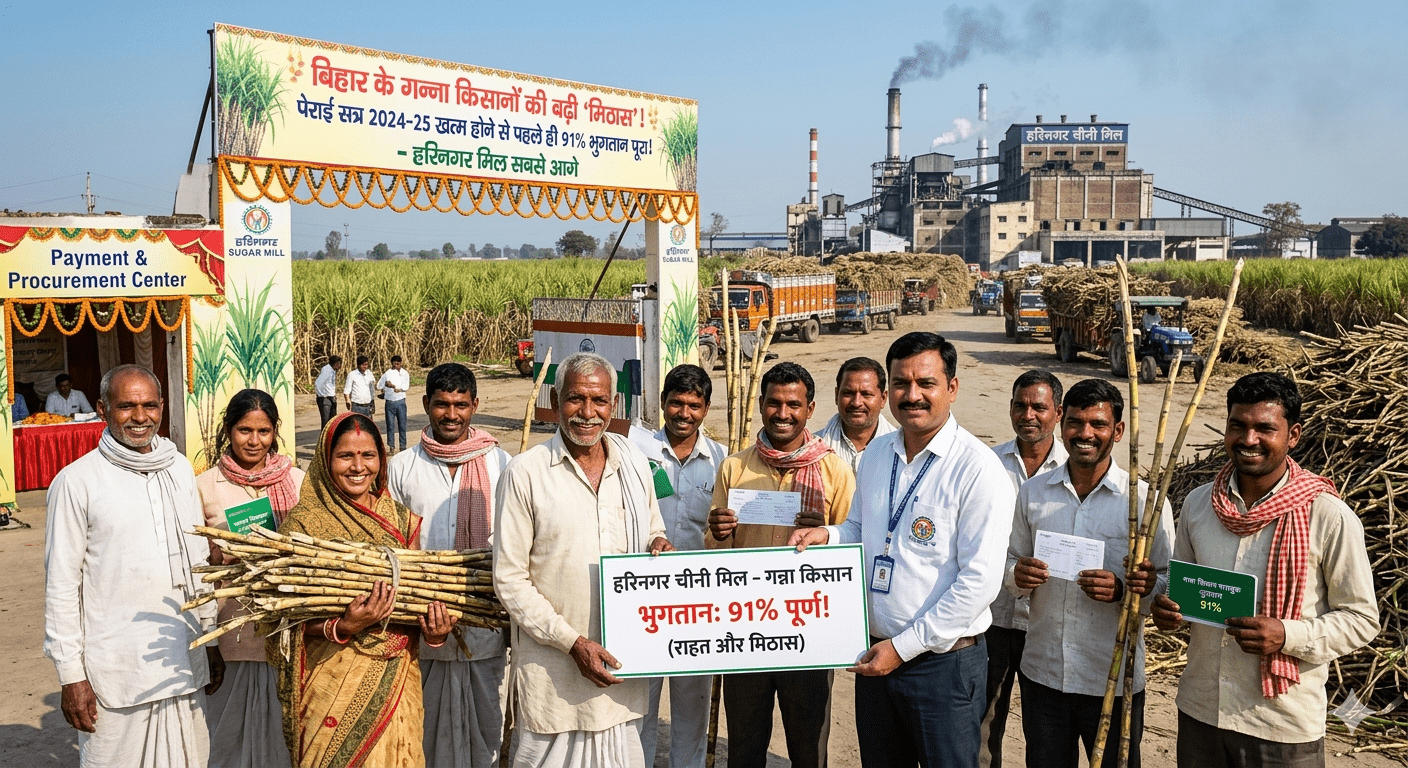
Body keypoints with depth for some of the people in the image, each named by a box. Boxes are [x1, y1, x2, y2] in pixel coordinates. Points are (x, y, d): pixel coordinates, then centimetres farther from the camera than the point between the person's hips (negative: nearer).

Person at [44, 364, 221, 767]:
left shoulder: (180, 469, 7)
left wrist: (211, 641, 15)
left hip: (184, 664, 5)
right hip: (114, 673, -4)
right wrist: (71, 675, -8)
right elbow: (61, 585, -7)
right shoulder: (77, 481, -8)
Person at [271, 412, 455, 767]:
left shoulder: (403, 520, 6)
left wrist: (435, 632, -7)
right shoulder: (302, 522, -5)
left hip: (397, 680, 3)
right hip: (333, 685, -3)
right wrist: (343, 627, -23)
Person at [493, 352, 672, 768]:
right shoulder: (525, 473, -8)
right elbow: (509, 580, -8)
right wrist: (572, 640, -15)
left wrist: (660, 545, -5)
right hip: (553, 666, -3)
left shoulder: (635, 463, 6)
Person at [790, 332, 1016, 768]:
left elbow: (980, 581, -19)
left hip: (943, 662, -6)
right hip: (875, 655, 6)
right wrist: (826, 535, -3)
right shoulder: (877, 453, 5)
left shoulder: (978, 467, -16)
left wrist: (903, 646, -17)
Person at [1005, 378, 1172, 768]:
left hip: (1115, 680, -2)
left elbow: (1169, 582, -4)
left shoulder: (1146, 500, -7)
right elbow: (1013, 562, 11)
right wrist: (1017, 575, -12)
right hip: (1042, 674, 3)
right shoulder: (1032, 492, 2)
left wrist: (1122, 589, -22)